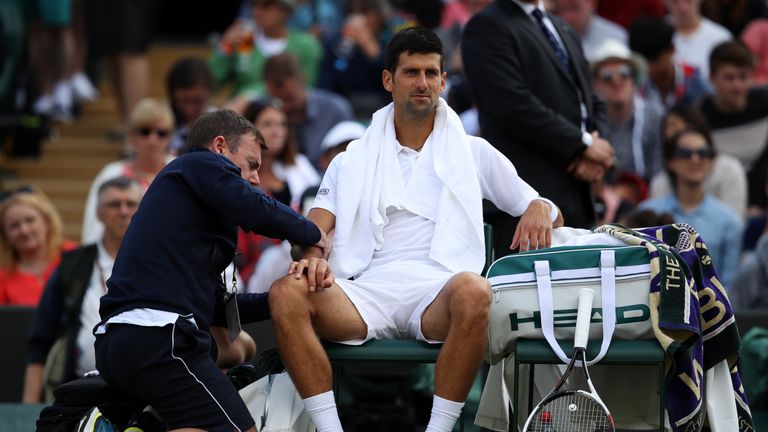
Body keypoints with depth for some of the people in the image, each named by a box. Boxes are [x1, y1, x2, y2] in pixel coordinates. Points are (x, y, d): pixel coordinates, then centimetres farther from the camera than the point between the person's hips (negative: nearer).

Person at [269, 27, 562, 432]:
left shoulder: (474, 153, 21)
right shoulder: (353, 161, 23)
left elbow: (546, 211, 22)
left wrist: (540, 210, -4)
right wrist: (311, 256, -11)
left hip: (437, 294, -1)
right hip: (369, 290, 1)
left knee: (473, 291, -39)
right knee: (286, 293, -29)